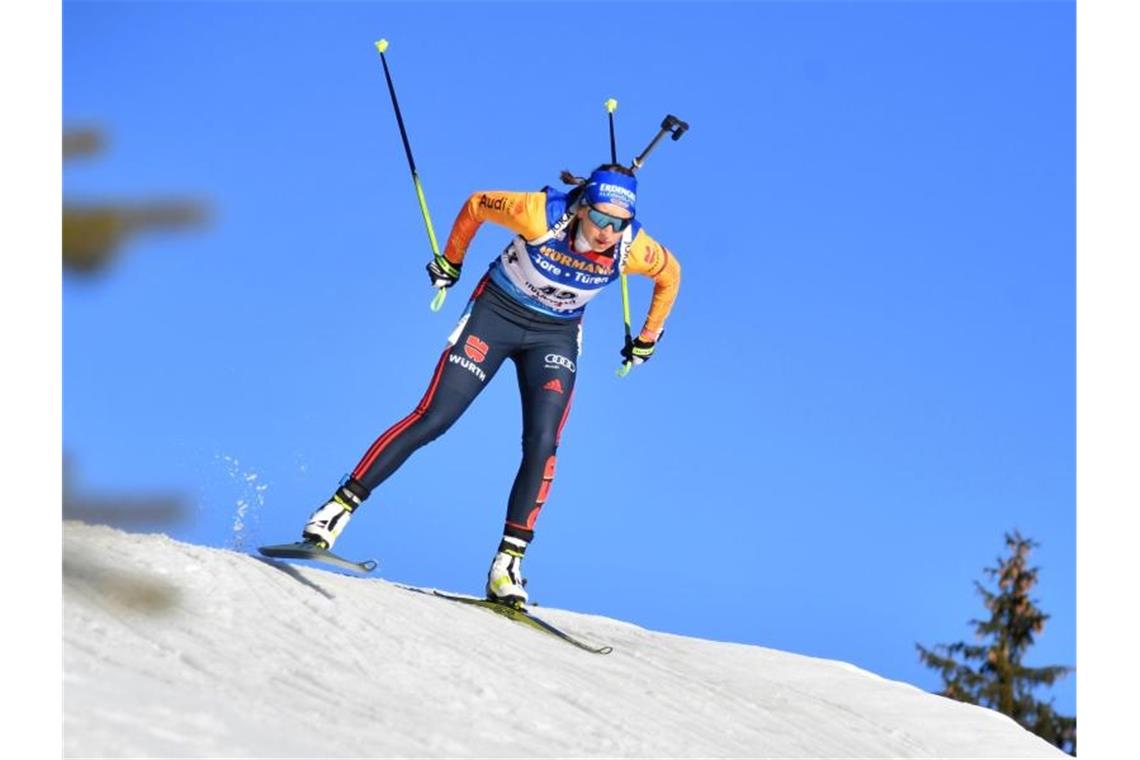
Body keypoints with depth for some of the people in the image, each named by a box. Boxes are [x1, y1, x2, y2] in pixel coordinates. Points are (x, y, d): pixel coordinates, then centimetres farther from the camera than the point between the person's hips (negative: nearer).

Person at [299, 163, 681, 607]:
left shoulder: (633, 250, -23)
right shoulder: (541, 214, -29)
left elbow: (670, 274, 1)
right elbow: (475, 206, -10)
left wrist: (647, 338, 10)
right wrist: (451, 261, 5)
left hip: (555, 335, 2)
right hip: (496, 311, -2)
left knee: (541, 444, -17)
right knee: (432, 420, -10)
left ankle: (508, 562, -9)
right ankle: (338, 508, -3)